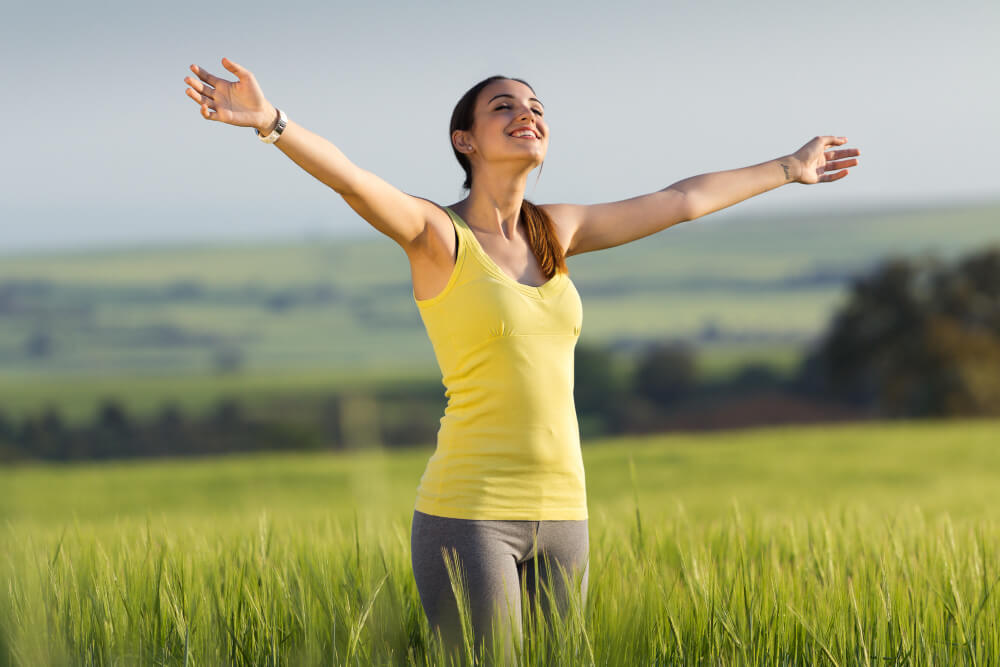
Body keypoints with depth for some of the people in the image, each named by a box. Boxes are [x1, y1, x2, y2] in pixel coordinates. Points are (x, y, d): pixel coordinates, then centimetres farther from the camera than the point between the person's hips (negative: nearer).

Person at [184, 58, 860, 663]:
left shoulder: (555, 231, 12)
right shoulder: (435, 232, -6)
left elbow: (684, 200, 23)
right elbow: (353, 181, -26)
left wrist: (790, 169, 34)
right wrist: (269, 122, -44)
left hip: (559, 517, 6)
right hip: (468, 514, -6)